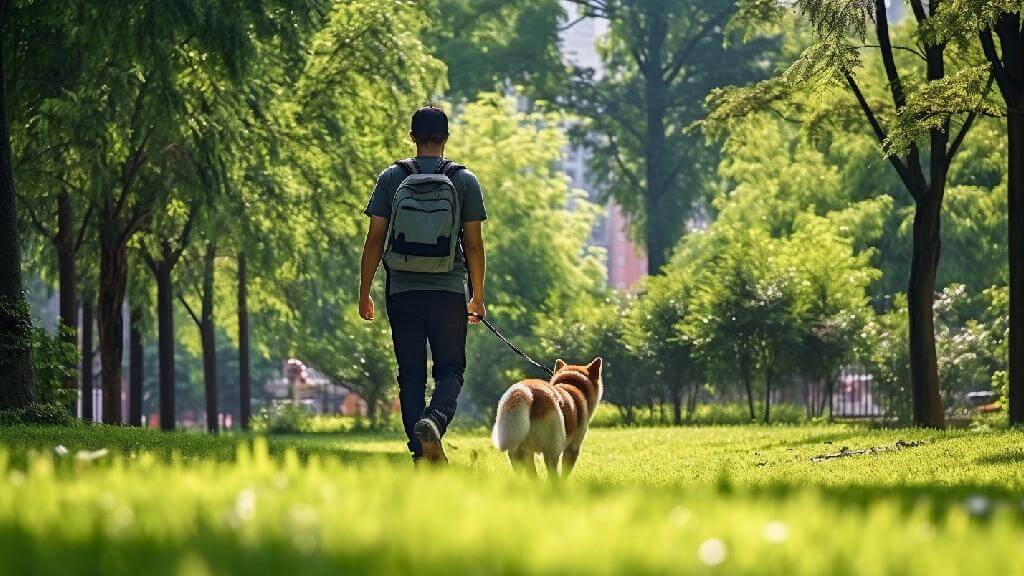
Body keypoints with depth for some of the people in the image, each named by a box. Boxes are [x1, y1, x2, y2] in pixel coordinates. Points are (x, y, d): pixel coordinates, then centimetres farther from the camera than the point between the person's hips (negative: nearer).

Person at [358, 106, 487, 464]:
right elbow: (474, 243, 1)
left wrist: (364, 293, 7)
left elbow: (375, 239, 0)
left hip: (403, 291, 1)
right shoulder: (464, 181, 1)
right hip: (449, 292, -1)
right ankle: (434, 421, -22)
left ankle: (421, 453, 3)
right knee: (450, 369, 7)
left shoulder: (391, 178, 2)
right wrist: (477, 296, 9)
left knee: (411, 375, 7)